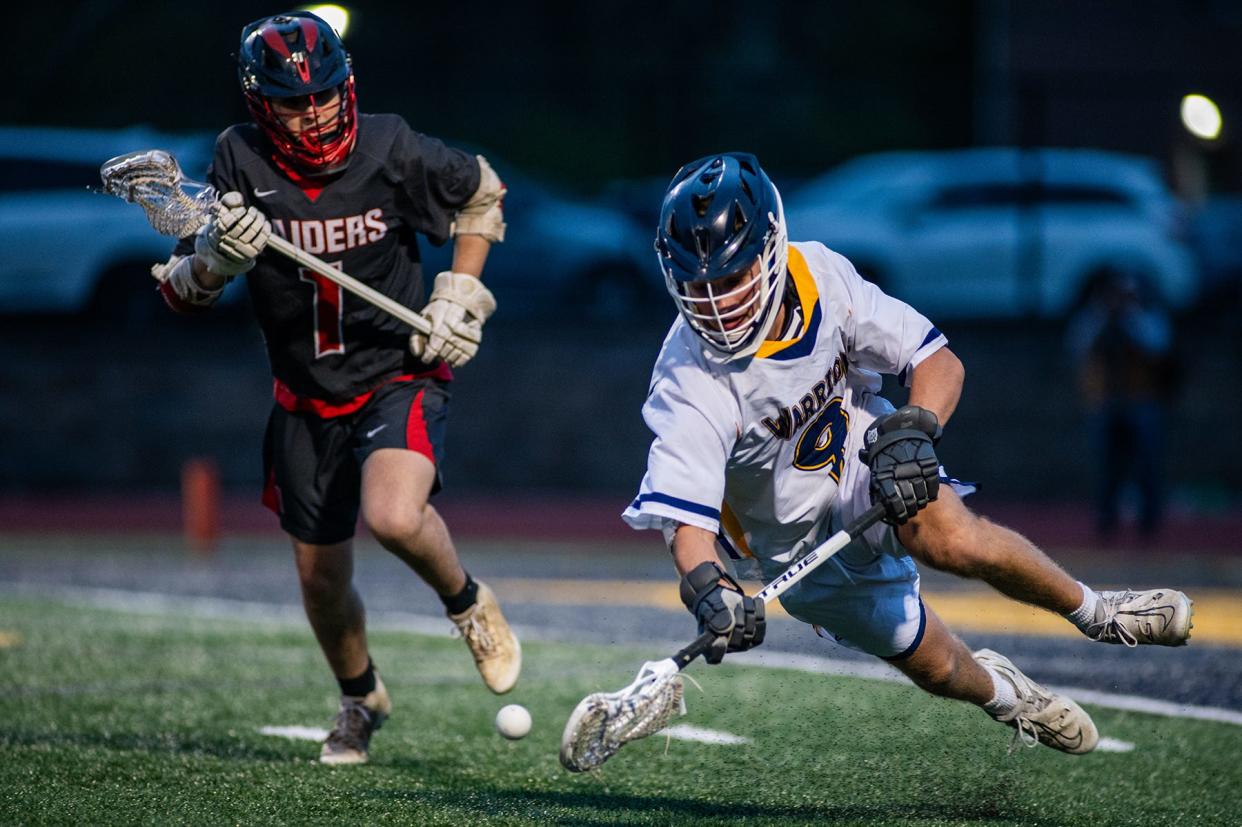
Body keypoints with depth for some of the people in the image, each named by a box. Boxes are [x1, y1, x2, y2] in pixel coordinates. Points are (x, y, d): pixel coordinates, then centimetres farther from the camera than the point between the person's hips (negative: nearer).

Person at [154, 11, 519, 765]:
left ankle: (468, 601, 3)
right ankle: (361, 698, 41)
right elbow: (183, 294, -12)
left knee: (394, 518, -30)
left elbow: (482, 193, 5)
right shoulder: (242, 164, -13)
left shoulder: (391, 151, -15)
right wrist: (217, 255, -33)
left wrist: (460, 296, -2)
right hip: (307, 398, 3)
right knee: (321, 577, 11)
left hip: (399, 375, -3)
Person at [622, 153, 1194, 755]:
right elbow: (684, 518, -35)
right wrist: (706, 587, -57)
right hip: (805, 543, -1)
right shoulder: (689, 386, -30)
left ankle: (1093, 611, -5)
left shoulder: (820, 277, -20)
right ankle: (1000, 692, 40)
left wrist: (916, 425, -35)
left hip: (869, 463, 1)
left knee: (950, 538, -30)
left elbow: (939, 361, -13)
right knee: (935, 667, 3)